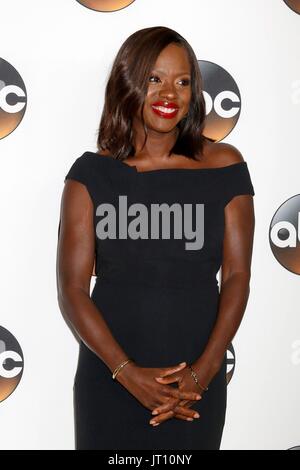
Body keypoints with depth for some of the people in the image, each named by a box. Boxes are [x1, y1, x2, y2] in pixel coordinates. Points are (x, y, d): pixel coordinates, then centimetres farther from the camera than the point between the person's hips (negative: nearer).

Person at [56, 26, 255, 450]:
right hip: (110, 377, 0)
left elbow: (237, 277, -3)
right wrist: (128, 373, -15)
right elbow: (71, 289, -7)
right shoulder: (93, 173, -3)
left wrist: (203, 371, -13)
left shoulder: (224, 165, -2)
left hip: (198, 377, 1)